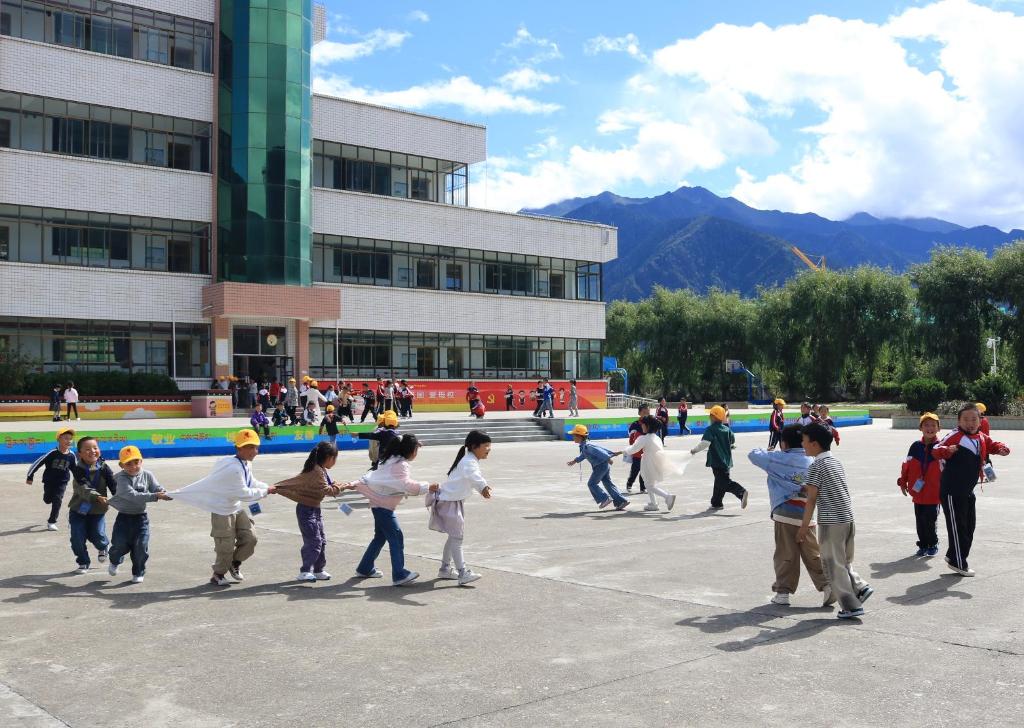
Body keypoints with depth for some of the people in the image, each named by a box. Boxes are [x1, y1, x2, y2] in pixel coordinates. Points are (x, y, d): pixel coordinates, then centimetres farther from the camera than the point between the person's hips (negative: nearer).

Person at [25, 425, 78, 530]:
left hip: (62, 482, 1)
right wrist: (29, 476, -9)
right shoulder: (52, 453, -19)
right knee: (47, 500, 13)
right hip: (49, 481, -1)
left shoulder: (71, 456, -10)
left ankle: (51, 522, 6)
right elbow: (37, 463, -13)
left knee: (57, 501, -7)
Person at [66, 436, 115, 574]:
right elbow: (83, 489, -29)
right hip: (78, 509, 0)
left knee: (97, 536, -3)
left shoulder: (103, 468, -9)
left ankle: (103, 548, 34)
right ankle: (83, 563, 22)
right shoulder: (78, 469, -16)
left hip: (98, 510, 1)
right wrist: (97, 497, -45)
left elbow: (113, 485, -15)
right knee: (77, 539, -1)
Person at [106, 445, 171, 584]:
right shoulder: (121, 478, -14)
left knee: (141, 547, -4)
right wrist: (155, 496, -36)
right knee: (120, 545, -3)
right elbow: (133, 496, -27)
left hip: (141, 517, 2)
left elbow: (158, 489, -5)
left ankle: (138, 572, 19)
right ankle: (114, 561, 33)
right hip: (124, 517, -2)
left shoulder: (147, 475, -1)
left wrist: (165, 494, -31)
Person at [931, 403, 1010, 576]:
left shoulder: (981, 438, 7)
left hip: (968, 491, 9)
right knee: (958, 526, -2)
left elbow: (992, 445, 20)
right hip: (951, 492, -8)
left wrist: (1002, 449, -3)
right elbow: (936, 450, -25)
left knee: (969, 525, 16)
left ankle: (953, 556, 31)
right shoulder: (955, 436, -17)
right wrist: (947, 450, -48)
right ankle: (958, 563, 9)